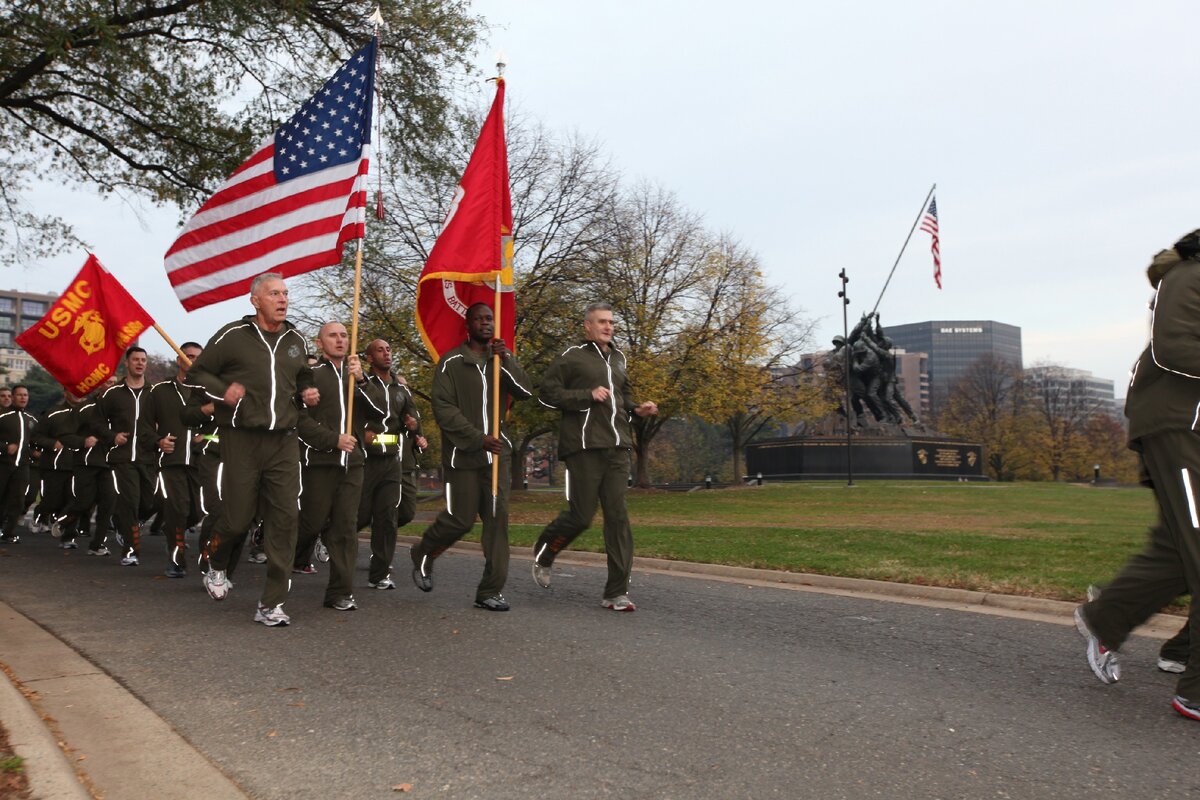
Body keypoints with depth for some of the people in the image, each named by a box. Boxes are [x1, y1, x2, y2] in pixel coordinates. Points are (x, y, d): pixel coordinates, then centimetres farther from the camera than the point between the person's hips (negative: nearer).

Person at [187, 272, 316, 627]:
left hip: (283, 441, 4)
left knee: (285, 518, -4)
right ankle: (216, 566, 38)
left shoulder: (296, 341, 13)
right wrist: (223, 391, -12)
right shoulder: (233, 335, -1)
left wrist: (307, 393, 8)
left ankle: (271, 604, 3)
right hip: (241, 440, -3)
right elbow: (198, 371, 5)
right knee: (238, 517, 2)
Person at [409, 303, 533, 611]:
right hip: (463, 454, -4)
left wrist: (507, 360, -15)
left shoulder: (503, 359, 12)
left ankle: (490, 591, 3)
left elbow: (525, 391, -2)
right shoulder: (452, 362, -2)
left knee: (498, 517, -3)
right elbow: (443, 407, -10)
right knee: (461, 518, 1)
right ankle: (422, 555, 31)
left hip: (498, 450, 4)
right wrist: (478, 438, -16)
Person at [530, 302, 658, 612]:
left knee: (618, 517, -1)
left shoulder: (618, 359, 21)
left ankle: (616, 592, 3)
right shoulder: (571, 357, 1)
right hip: (585, 447, -6)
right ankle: (543, 555, 27)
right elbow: (547, 392, -4)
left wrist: (637, 410, 12)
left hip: (617, 447, 6)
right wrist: (588, 395, -13)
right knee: (582, 515, -3)